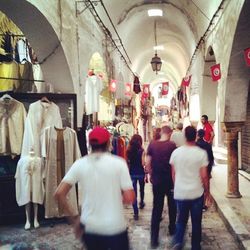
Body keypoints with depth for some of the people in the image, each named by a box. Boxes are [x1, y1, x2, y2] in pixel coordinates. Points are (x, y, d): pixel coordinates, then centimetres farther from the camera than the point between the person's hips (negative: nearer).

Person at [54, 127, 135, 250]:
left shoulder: (79, 164, -4)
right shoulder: (119, 163, -10)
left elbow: (59, 193, -8)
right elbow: (129, 198, -12)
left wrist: (73, 218, 2)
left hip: (90, 227, 3)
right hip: (115, 227, -2)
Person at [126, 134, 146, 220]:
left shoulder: (129, 150, -3)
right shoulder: (141, 150, -12)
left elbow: (127, 162, 3)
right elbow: (143, 163, -16)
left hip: (132, 173, 1)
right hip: (141, 173, -1)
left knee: (134, 192, 3)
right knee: (141, 189, 25)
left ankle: (136, 213, -2)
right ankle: (141, 203, 48)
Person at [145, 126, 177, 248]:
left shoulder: (152, 144, -6)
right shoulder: (172, 145, -12)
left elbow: (147, 164, -5)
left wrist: (153, 175, 10)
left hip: (157, 181, 1)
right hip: (170, 181, -1)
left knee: (156, 208, 7)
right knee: (172, 206, 21)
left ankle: (154, 238, 5)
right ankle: (172, 228, 37)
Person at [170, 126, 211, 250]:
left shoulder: (176, 152, -4)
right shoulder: (201, 153, -11)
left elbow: (173, 173, 4)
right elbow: (204, 176, -8)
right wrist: (207, 190, 7)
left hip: (180, 193, 2)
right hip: (197, 193, -1)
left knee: (181, 220, 17)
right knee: (196, 222, 15)